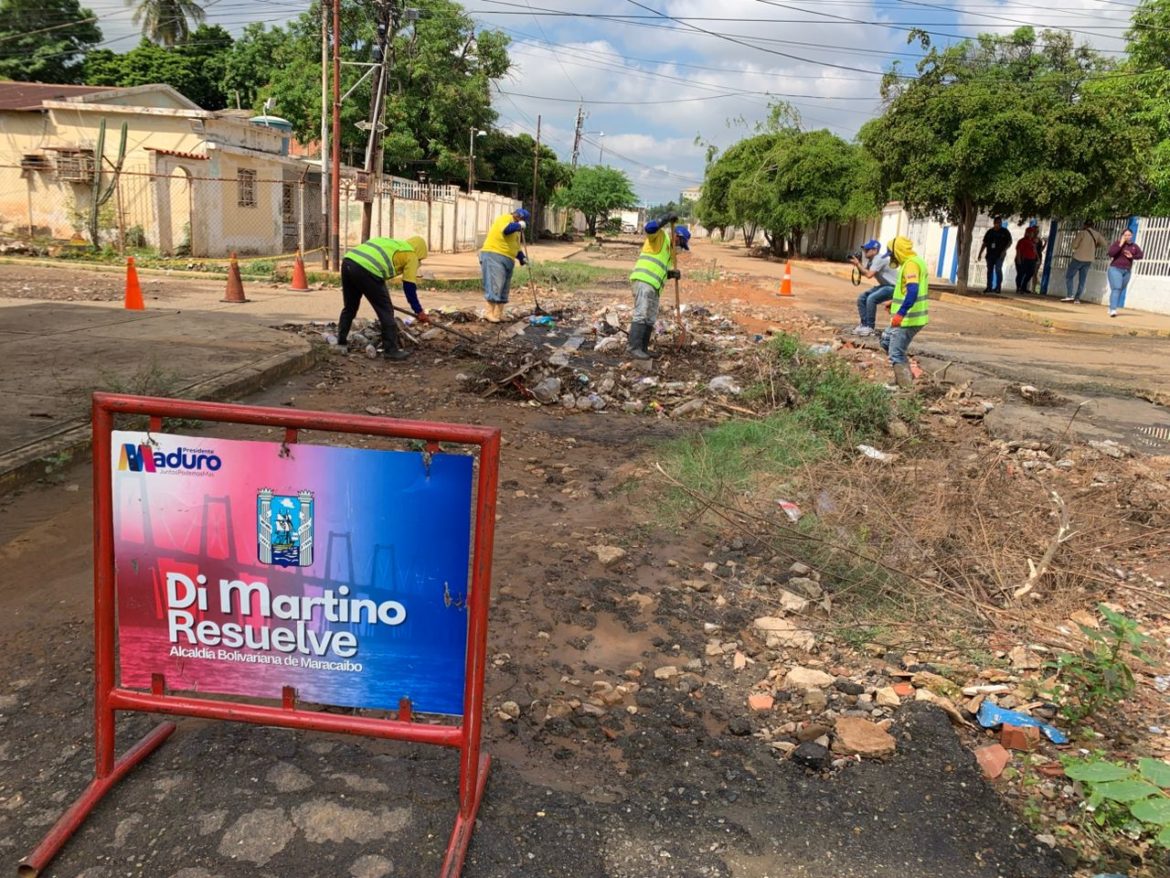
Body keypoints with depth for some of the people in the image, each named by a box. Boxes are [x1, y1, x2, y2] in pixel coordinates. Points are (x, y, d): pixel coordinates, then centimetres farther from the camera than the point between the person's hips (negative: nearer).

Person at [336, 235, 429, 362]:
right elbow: (409, 287, 9)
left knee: (349, 307, 25)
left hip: (348, 262, 8)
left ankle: (341, 342, 35)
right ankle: (391, 350, 7)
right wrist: (419, 311, 16)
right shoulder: (411, 254, 13)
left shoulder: (392, 244, 35)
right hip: (366, 270, -8)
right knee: (386, 310, 5)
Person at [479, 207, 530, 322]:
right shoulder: (506, 218, -4)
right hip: (494, 256, -10)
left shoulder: (515, 230, 25)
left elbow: (515, 247, 27)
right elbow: (506, 229, -26)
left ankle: (499, 314, 13)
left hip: (507, 260, 10)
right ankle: (490, 313, -13)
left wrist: (522, 258, 12)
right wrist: (519, 225, -12)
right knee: (495, 285, -14)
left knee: (504, 288, 8)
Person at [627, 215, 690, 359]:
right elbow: (649, 228, -18)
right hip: (643, 280, -10)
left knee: (650, 319, 8)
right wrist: (666, 220, -22)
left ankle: (643, 348, 11)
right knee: (641, 315, -16)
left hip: (654, 285, 10)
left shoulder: (669, 251, 29)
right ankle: (634, 347, -21)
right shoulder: (660, 236, 4)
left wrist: (673, 274, 5)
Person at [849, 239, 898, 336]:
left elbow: (869, 274, -29)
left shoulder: (879, 259, -23)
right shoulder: (870, 260, 6)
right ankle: (864, 324, 7)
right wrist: (858, 264, -7)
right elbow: (863, 273, 10)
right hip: (884, 285, 10)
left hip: (893, 287, -10)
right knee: (862, 298, 3)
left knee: (871, 298, -27)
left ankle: (869, 327, -19)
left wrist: (858, 264, -21)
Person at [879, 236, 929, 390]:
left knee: (896, 354, -8)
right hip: (908, 317, 11)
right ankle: (905, 375, 27)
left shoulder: (910, 264, -18)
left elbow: (913, 291, -31)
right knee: (887, 341, 24)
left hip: (908, 319, -11)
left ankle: (906, 388, -6)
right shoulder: (916, 261, 15)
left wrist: (900, 313, -37)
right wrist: (895, 302, 30)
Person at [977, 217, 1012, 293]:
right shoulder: (990, 232, 11)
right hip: (990, 254, 4)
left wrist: (1004, 250, -13)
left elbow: (1010, 242, 2)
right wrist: (980, 254, 10)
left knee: (998, 269, -14)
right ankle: (989, 287, 10)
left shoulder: (1005, 232, 2)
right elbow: (984, 243, 14)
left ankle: (998, 287, -12)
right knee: (990, 270, 4)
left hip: (1000, 255, -4)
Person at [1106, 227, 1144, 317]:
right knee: (1116, 288, -17)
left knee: (1121, 290, 9)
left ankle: (1111, 308, 19)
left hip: (1127, 271, 5)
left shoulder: (1134, 246, 8)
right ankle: (1113, 310, -23)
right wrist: (1120, 244, -17)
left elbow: (1141, 255, 4)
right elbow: (1111, 253, -18)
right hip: (1116, 269, -5)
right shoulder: (1117, 243, -4)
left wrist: (1132, 256, -13)